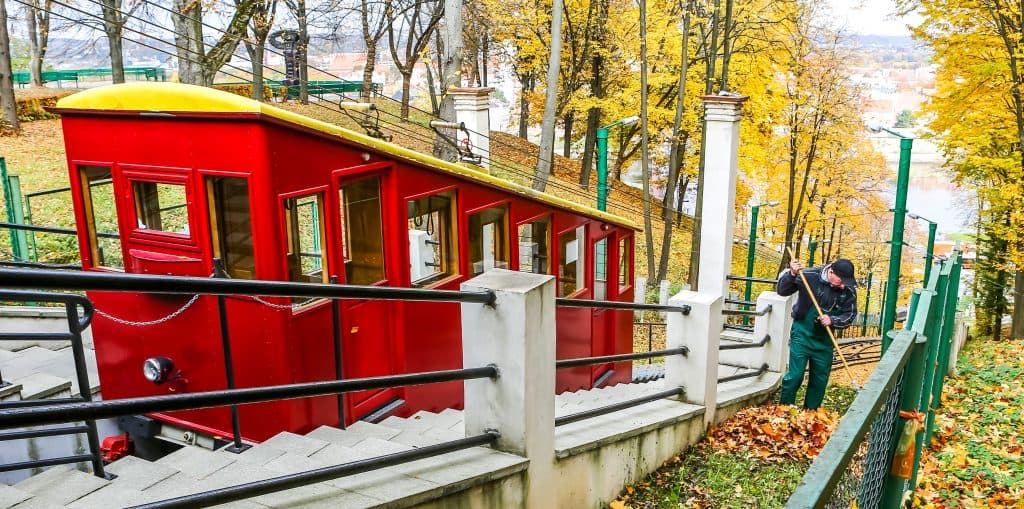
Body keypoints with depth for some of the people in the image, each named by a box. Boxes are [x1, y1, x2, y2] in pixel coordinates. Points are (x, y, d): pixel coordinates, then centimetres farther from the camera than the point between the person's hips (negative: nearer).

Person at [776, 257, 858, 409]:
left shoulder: (849, 289, -10)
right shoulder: (809, 276, -19)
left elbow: (850, 315, -3)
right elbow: (781, 290, -14)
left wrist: (832, 320, -23)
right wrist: (792, 274, -32)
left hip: (824, 339, 4)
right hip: (802, 334, -4)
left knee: (820, 378, 11)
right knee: (795, 375, -6)